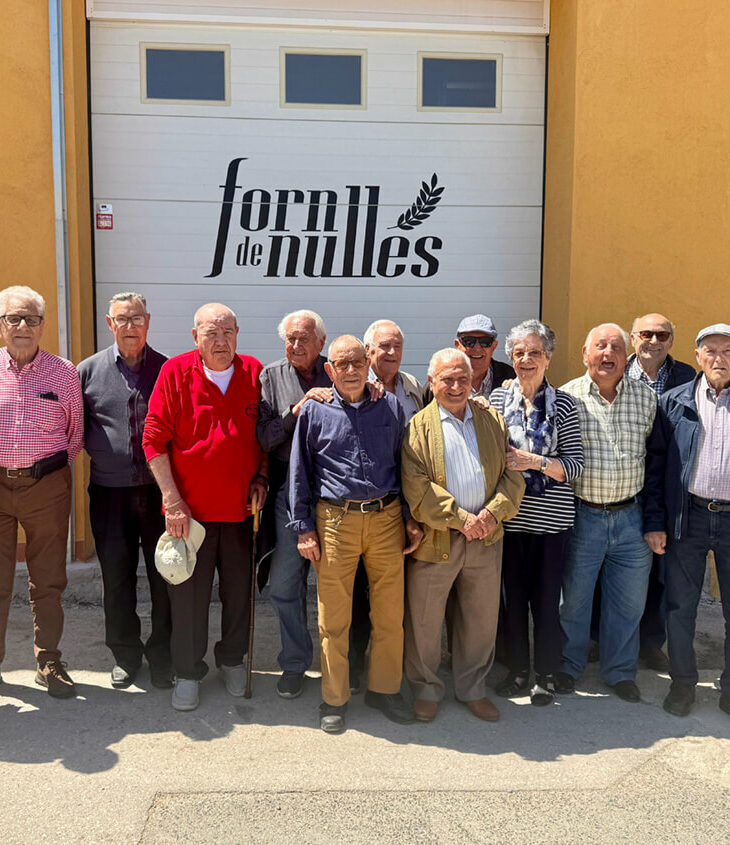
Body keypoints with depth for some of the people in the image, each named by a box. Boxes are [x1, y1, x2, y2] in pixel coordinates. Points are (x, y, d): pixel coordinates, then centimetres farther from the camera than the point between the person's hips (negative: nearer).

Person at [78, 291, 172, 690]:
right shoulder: (88, 371, 5)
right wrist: (102, 452, 0)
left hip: (159, 491, -1)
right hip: (109, 492, 1)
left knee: (165, 576, 5)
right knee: (116, 578, 10)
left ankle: (162, 655, 22)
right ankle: (125, 655, 28)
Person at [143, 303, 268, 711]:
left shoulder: (255, 373, 0)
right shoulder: (176, 372, -6)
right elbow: (154, 440, -7)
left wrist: (261, 477, 0)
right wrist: (172, 500, -11)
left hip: (242, 508, 2)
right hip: (189, 508, -2)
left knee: (239, 590, 14)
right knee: (188, 594, 7)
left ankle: (233, 659, 37)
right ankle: (188, 671, 26)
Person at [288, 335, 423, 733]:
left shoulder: (390, 407, 9)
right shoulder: (314, 411, 4)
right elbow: (299, 472, 6)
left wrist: (411, 518, 8)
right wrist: (304, 528, 1)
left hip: (386, 518, 2)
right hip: (335, 521, -1)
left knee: (390, 611, 7)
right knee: (333, 616, 4)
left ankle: (384, 689, 26)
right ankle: (334, 699, 20)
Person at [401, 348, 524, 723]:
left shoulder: (492, 420, 10)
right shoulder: (418, 425, -2)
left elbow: (512, 474, 6)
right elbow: (416, 486, -11)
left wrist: (493, 512, -10)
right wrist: (460, 518, -16)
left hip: (486, 538, 3)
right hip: (435, 540, -3)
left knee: (481, 618, 14)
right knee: (425, 620, 7)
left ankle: (472, 688, 33)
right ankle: (426, 689, 28)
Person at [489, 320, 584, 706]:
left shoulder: (563, 404, -2)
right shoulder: (497, 399, 4)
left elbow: (576, 464, -6)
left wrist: (533, 461, -18)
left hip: (551, 517, -2)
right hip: (509, 516, 2)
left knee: (546, 597, 6)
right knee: (513, 594, 11)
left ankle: (546, 674, 25)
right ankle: (517, 669, 29)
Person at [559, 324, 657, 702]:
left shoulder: (646, 396, 2)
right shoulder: (567, 397, -5)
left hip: (630, 517, 2)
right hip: (581, 515, -2)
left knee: (629, 600, 13)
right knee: (574, 597, 10)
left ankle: (620, 672, 33)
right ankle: (568, 666, 32)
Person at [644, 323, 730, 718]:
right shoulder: (674, 402, 3)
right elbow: (655, 463, 3)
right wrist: (654, 521, -2)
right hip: (688, 518, 0)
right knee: (680, 606, 8)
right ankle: (682, 682, 25)